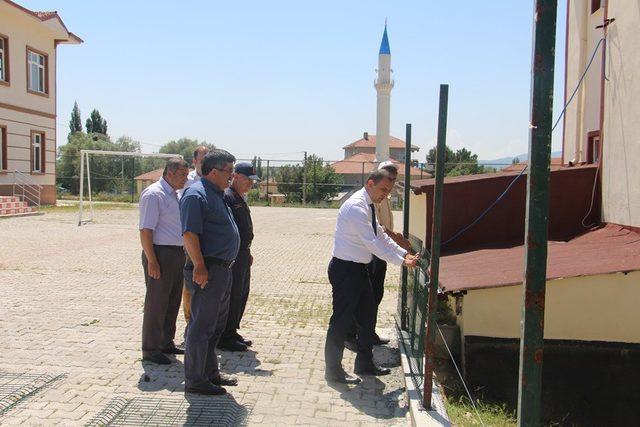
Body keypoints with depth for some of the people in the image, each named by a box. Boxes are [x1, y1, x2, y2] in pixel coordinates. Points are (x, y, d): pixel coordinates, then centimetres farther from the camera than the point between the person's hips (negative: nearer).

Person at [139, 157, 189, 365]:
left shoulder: (175, 195, 16)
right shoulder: (153, 194, -13)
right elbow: (145, 230, -18)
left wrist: (183, 254, 18)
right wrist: (152, 261, -22)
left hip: (178, 254, 9)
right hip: (161, 254, -9)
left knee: (173, 301, 16)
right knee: (156, 303, -1)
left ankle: (166, 343, 29)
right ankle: (150, 349, 10)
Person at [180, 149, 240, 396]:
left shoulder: (216, 195, 18)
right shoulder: (196, 195, -14)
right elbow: (189, 233, -23)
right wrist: (199, 266, -27)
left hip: (222, 270, 11)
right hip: (207, 271, -11)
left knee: (216, 325, 18)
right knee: (202, 326, -2)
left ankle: (210, 372, 31)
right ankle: (194, 380, 8)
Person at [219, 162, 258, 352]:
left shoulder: (241, 198, 17)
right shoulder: (226, 197, -15)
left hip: (242, 254, 10)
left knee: (242, 295, 15)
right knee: (233, 296, -4)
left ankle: (232, 332, 27)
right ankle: (225, 338, 7)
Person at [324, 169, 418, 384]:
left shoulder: (368, 206, 10)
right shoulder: (356, 206, -22)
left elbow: (381, 236, 15)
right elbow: (372, 243, -25)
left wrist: (404, 253, 6)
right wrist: (401, 262, -19)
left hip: (359, 269, 10)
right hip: (345, 269, -10)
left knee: (366, 317, 17)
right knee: (342, 320, 1)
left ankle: (364, 364, 32)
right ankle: (333, 371, 14)